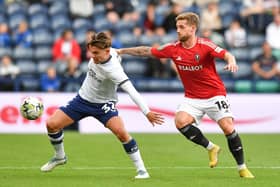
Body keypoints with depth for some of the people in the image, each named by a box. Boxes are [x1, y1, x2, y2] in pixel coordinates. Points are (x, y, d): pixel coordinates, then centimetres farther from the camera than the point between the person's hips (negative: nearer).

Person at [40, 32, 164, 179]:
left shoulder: (113, 70, -33)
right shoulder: (109, 52, -16)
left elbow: (131, 91, -39)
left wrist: (147, 112, -46)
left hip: (103, 104, -6)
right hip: (82, 99, 6)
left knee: (120, 132, -30)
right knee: (51, 124, -4)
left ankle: (141, 169, -16)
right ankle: (60, 157, 24)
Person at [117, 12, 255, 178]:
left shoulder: (205, 45, -15)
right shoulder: (173, 49, -3)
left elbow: (227, 55, -26)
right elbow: (147, 51, 6)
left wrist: (232, 62, -50)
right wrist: (121, 51, 8)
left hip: (215, 94, -4)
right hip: (192, 97, 4)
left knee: (228, 128, -15)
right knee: (180, 121, -22)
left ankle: (242, 168, 3)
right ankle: (211, 148, -1)